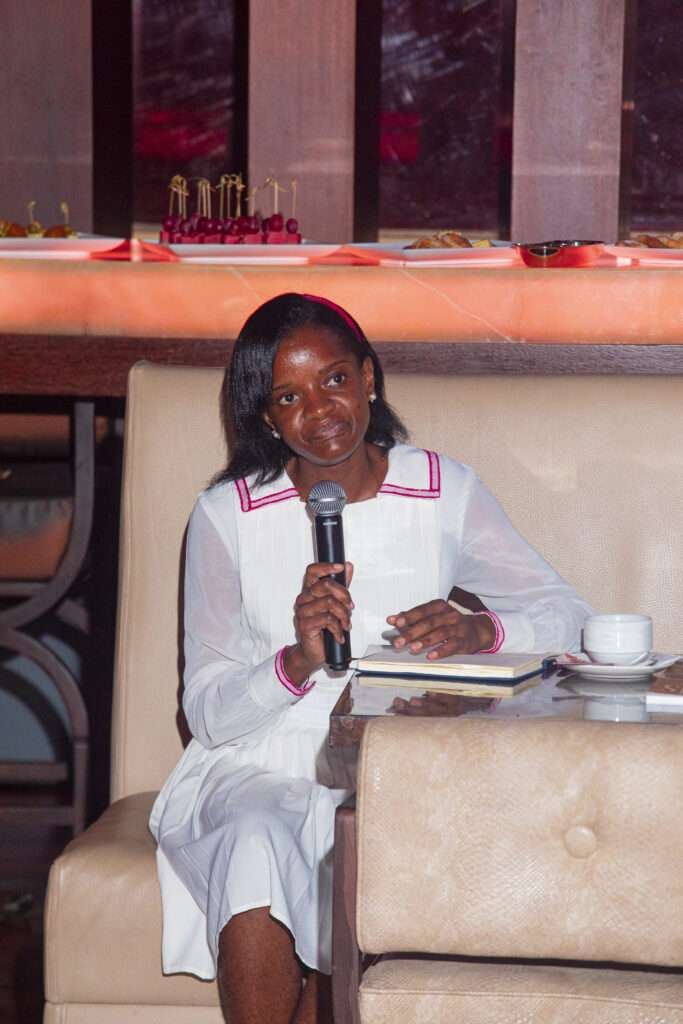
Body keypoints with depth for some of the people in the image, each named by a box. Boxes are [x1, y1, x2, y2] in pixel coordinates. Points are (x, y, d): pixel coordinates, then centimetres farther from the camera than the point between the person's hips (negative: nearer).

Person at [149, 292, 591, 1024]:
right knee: (255, 852, -34)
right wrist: (299, 661, -23)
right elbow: (208, 711, -3)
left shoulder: (442, 492, 2)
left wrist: (476, 631, -20)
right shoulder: (227, 516, -1)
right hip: (257, 773, 0)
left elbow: (567, 616, 1)